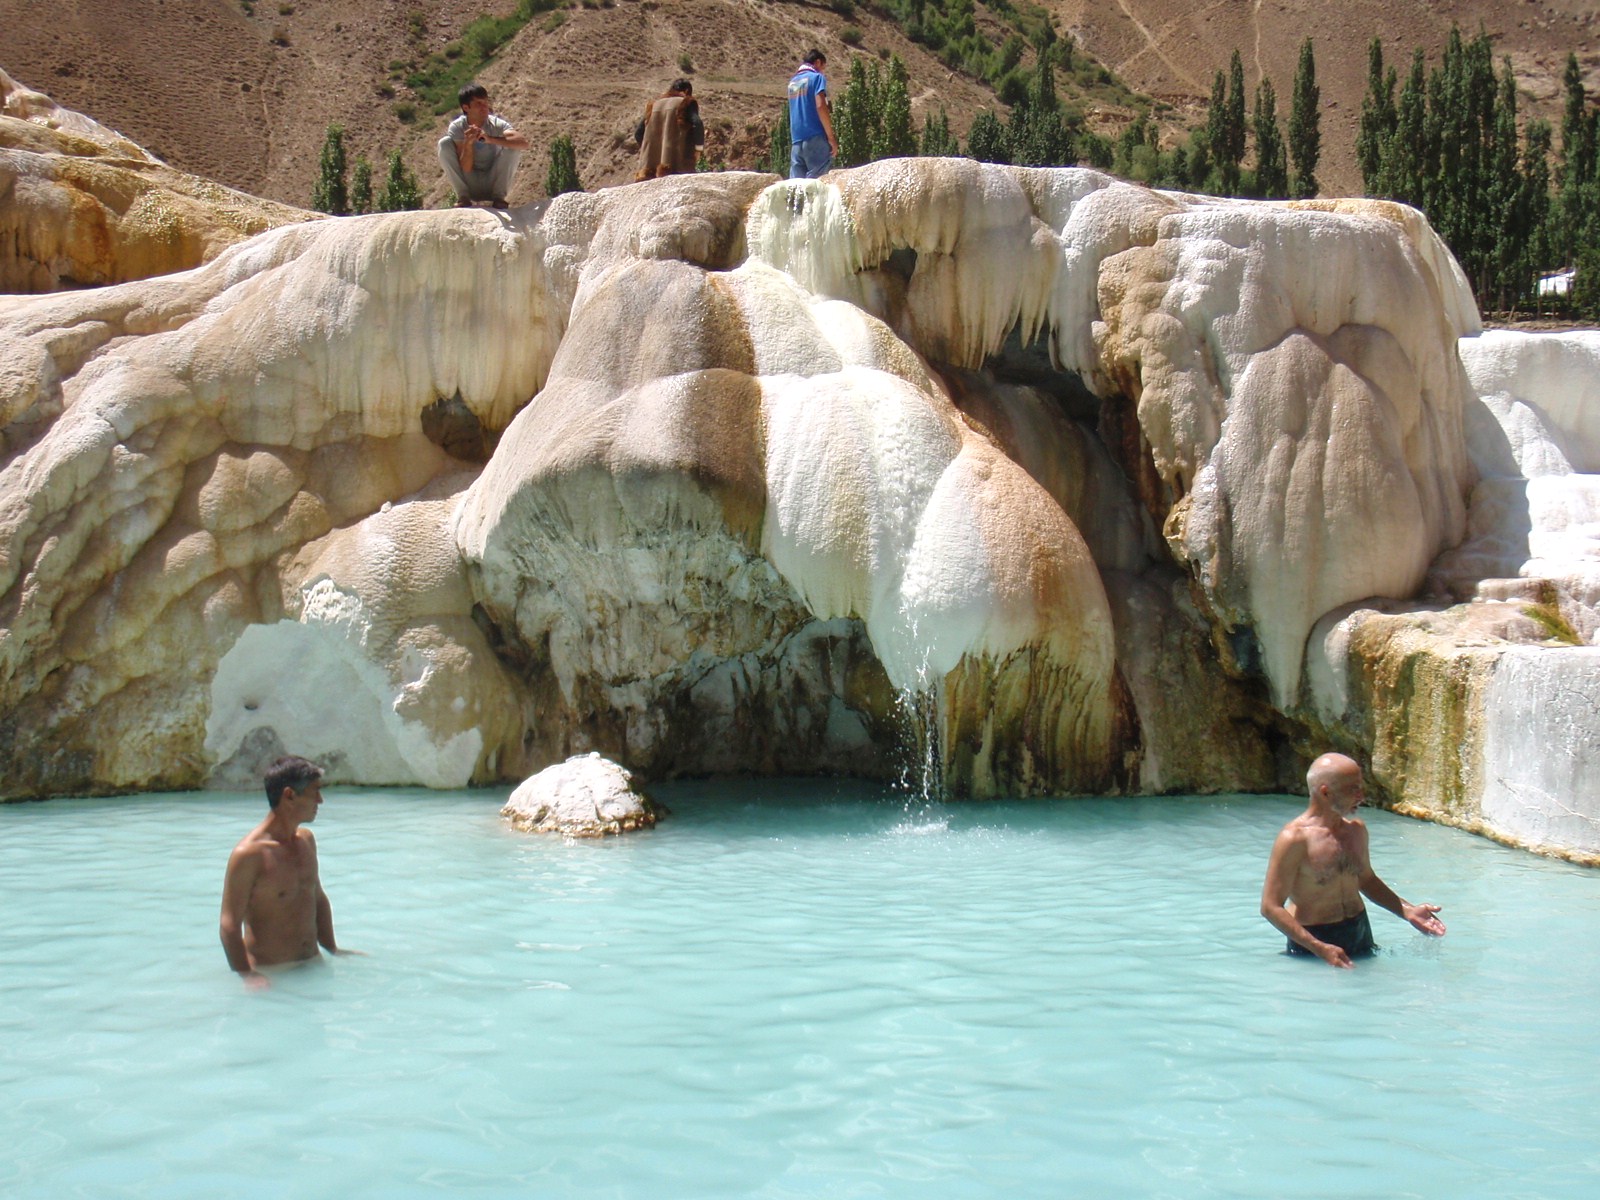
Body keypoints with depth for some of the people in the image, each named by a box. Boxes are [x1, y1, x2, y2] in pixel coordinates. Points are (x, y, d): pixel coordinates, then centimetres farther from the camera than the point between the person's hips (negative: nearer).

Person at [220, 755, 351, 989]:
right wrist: (248, 977, -24)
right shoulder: (249, 854, -15)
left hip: (312, 967, 7)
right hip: (271, 975, -7)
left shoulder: (306, 841, 11)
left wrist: (333, 949, 16)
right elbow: (229, 925, -17)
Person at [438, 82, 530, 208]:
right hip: (470, 185, 0)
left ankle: (499, 197, -9)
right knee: (444, 143, -19)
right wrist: (468, 144, -36)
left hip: (493, 182, 0)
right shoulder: (457, 127, -13)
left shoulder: (497, 124, -13)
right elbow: (466, 168, -18)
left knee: (513, 145, -21)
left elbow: (524, 143, -33)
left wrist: (490, 139, -41)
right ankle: (463, 196, -9)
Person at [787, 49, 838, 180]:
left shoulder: (793, 81, 21)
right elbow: (820, 106, -13)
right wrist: (831, 137, -13)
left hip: (796, 140, 6)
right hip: (815, 137, -6)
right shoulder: (817, 77, -1)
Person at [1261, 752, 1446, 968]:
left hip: (1360, 935, 7)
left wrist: (1408, 911, 10)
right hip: (1312, 942, -6)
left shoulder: (1357, 829, 5)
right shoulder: (1296, 838, -18)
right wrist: (1320, 949, -26)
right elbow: (1271, 907, -19)